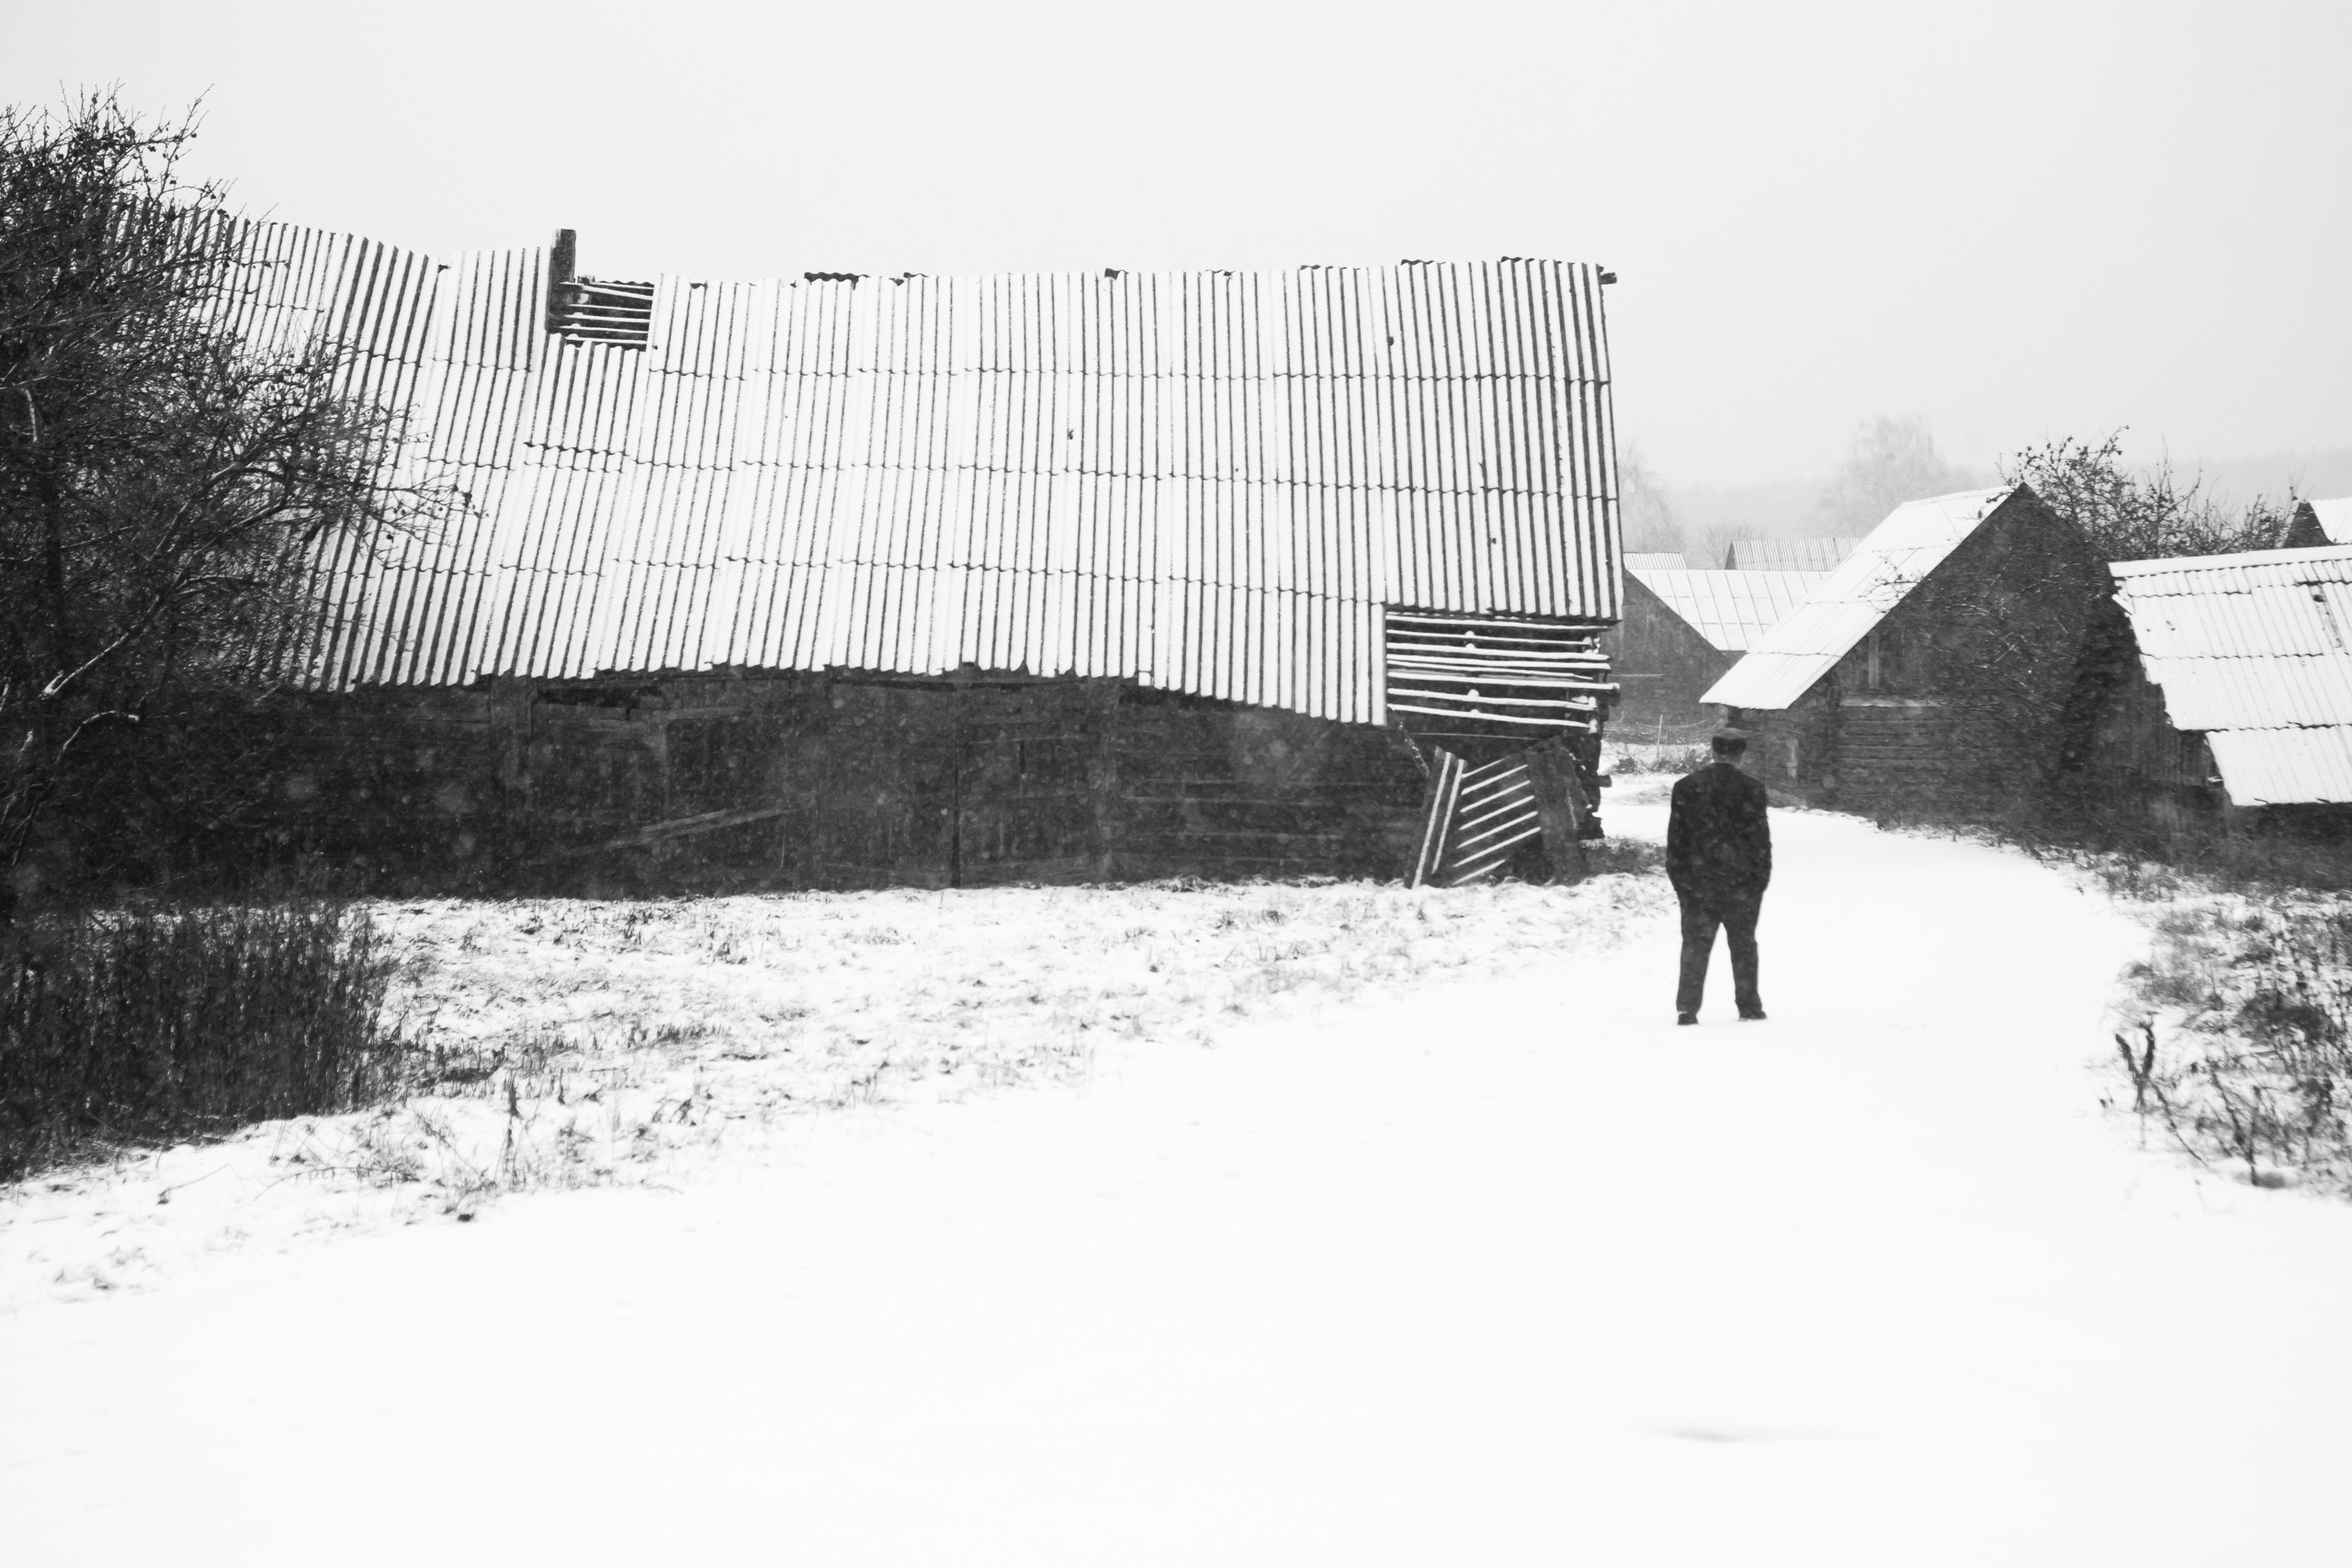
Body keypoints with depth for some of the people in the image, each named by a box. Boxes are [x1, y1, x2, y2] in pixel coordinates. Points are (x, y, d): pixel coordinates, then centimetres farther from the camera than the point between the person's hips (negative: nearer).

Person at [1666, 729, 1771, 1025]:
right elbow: (1760, 838, -5)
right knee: (1743, 945, 12)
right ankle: (1748, 1005, 16)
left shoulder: (1686, 786, -1)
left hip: (1698, 881, 1)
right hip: (1741, 882, -1)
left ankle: (1687, 1007, -4)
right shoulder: (1750, 789, -8)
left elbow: (1675, 837, 2)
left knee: (1695, 945, 4)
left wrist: (1679, 878, 9)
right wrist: (1760, 878, 4)